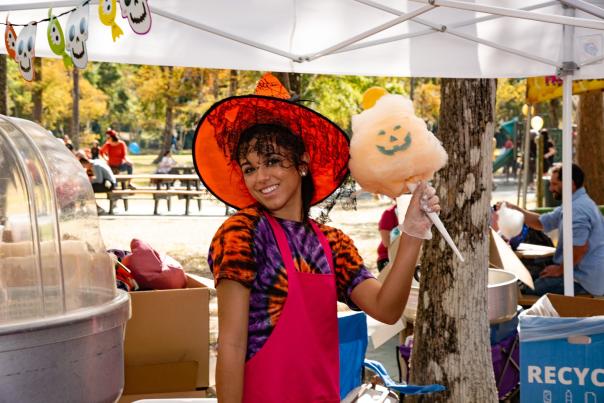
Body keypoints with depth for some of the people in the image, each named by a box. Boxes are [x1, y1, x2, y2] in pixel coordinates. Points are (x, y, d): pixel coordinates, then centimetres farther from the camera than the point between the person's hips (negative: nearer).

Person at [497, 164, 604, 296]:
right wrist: (515, 210, 8)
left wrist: (560, 269, -16)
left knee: (527, 290, -10)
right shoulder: (577, 204, 15)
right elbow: (541, 222, 18)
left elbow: (580, 248, -29)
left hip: (583, 281, -11)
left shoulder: (578, 209, -21)